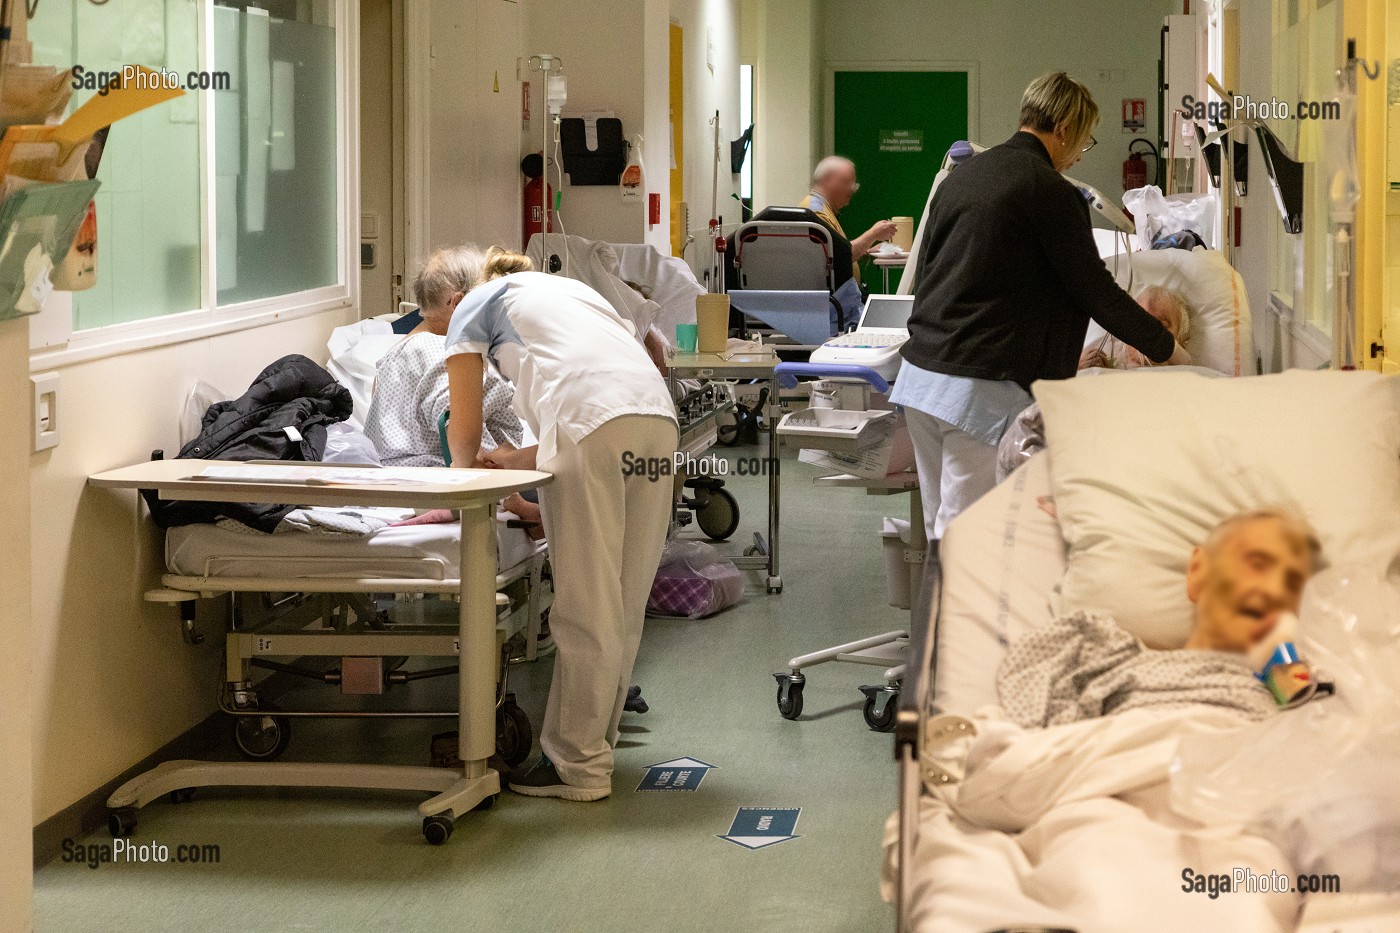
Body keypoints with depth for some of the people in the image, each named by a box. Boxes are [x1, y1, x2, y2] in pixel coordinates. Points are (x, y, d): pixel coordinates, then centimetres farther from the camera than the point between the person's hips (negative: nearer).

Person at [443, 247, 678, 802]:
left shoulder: (474, 306, 21)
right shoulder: (571, 289, 38)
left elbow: (464, 430, 25)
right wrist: (520, 462, 37)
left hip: (590, 422, -6)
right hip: (657, 415, 6)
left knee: (585, 609, -2)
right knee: (623, 607, 12)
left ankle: (578, 766, 3)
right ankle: (596, 745, 21)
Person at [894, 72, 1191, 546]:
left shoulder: (962, 174, 15)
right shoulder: (1051, 192, -9)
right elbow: (1094, 289, -5)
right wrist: (1166, 346, 7)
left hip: (919, 370, 8)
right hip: (980, 385, -8)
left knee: (939, 529, 13)